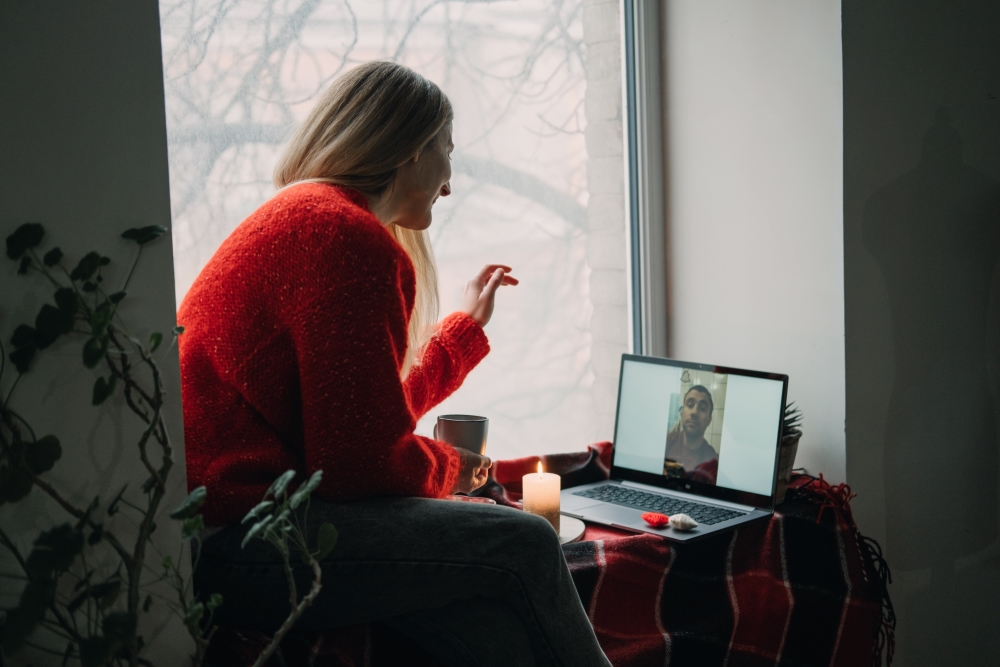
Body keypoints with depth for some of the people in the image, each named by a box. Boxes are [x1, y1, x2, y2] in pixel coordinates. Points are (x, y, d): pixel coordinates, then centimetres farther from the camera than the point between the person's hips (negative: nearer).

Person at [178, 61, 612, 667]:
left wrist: (468, 323, 39)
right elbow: (362, 460, -18)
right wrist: (449, 467, 5)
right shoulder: (349, 236, -12)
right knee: (523, 545, -11)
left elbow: (375, 416, 25)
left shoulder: (303, 218, 23)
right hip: (233, 541, -11)